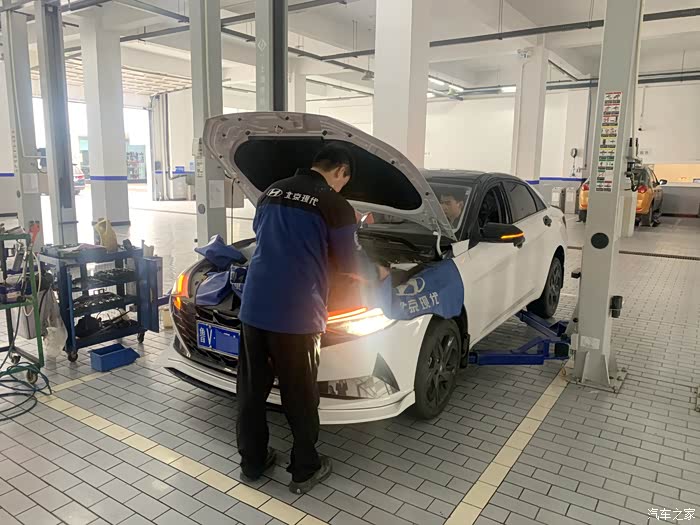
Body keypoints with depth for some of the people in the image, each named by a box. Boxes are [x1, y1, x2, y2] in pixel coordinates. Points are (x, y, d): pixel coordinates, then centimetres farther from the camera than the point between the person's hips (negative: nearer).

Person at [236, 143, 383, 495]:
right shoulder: (335, 205, -5)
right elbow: (349, 262, 3)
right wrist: (376, 274, 24)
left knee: (252, 388, 17)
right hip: (294, 313, -6)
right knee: (300, 396, 10)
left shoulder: (271, 192, 14)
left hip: (254, 306, 6)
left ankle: (252, 462, 33)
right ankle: (304, 471, 26)